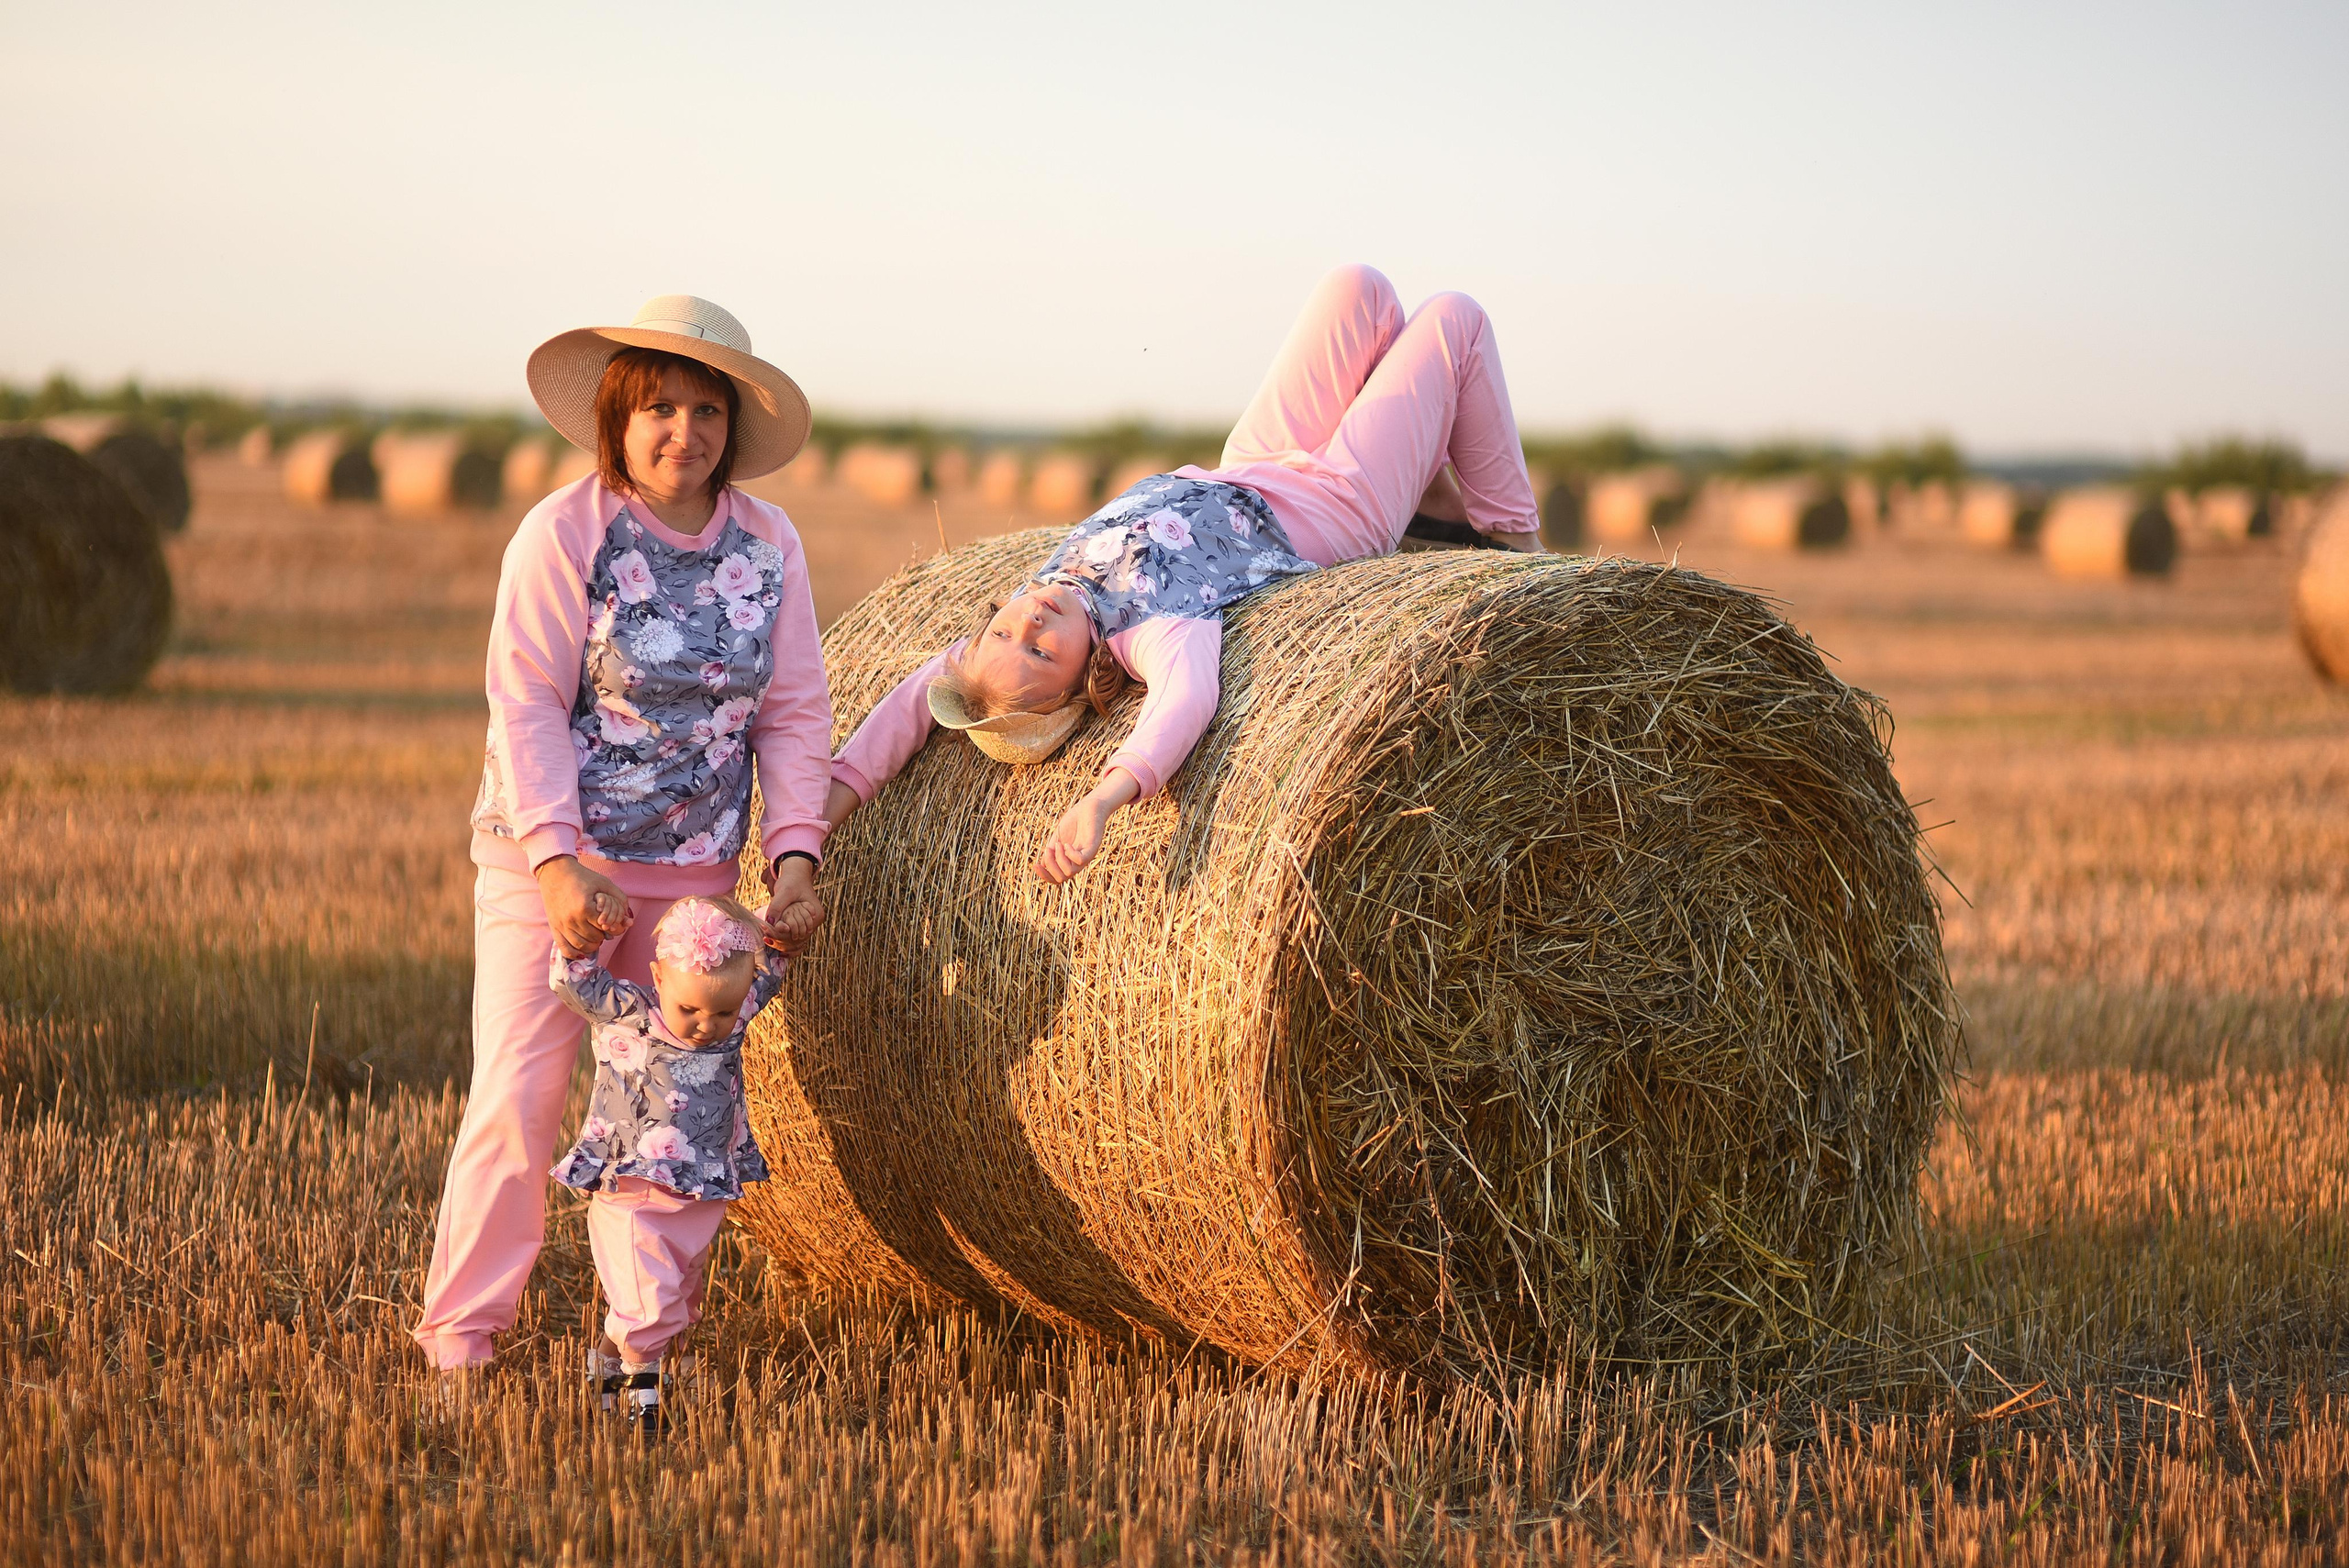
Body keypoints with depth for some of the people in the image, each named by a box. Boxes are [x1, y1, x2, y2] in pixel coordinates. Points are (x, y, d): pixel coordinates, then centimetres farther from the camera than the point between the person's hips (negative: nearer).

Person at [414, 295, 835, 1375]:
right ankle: (460, 1336, 3)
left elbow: (794, 714, 4)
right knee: (519, 1095, -7)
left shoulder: (768, 544, 3)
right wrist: (559, 863, -21)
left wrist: (795, 857, -7)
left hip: (691, 876, 4)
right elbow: (527, 705, -13)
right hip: (550, 857, -4)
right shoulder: (564, 533, -10)